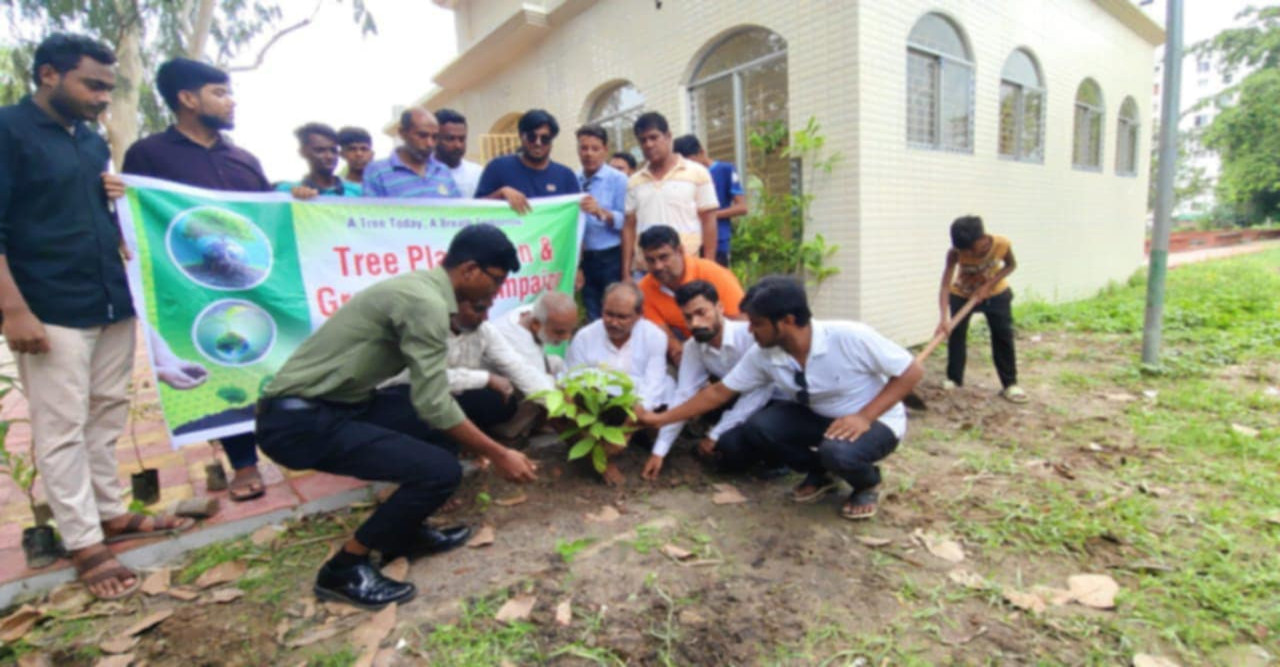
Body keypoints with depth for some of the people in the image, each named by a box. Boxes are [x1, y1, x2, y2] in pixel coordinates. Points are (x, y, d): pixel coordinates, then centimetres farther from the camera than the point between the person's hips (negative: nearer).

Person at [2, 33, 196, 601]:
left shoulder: (92, 141, 15)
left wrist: (121, 200, 4)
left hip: (112, 303, 7)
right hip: (52, 311, -7)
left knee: (107, 416, 13)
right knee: (62, 428, -1)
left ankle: (111, 512, 24)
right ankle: (85, 545, 6)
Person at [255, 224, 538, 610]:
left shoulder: (422, 287, 9)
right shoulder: (425, 303, -21)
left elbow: (428, 395, 15)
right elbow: (433, 405, -22)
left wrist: (482, 445, 18)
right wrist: (498, 455, -12)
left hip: (336, 403, 10)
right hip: (299, 421, -10)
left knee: (450, 422, 9)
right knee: (440, 471, -16)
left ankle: (405, 533, 21)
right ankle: (344, 568, 4)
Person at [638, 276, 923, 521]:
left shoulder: (850, 337, -30)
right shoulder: (763, 356, -15)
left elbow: (911, 371, -20)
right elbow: (719, 392, -6)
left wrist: (864, 417, -31)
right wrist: (661, 419, -8)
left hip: (875, 420, -4)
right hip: (817, 417, 5)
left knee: (837, 452, -37)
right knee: (756, 430, -20)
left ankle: (867, 484, 1)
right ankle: (819, 473, 7)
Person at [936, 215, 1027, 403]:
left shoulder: (1002, 244, -29)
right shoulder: (955, 253, -31)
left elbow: (1011, 265, -8)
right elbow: (945, 286, -37)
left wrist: (988, 285, -23)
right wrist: (943, 318, -48)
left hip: (995, 293, 0)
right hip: (962, 294, 0)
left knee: (1004, 337, -1)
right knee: (955, 335, -1)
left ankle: (1010, 384, 9)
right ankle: (953, 378, 16)